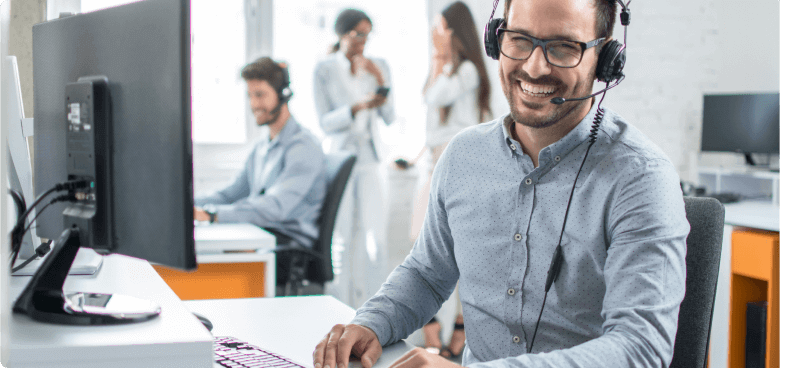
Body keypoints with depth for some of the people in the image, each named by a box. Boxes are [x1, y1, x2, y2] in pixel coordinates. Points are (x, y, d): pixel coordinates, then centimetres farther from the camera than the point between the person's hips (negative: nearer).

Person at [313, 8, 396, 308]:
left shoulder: (379, 67, 5)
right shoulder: (324, 70, -4)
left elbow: (389, 119, 2)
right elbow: (326, 123, -8)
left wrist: (381, 82, -12)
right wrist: (359, 107, -22)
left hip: (370, 158, 3)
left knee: (376, 235, -1)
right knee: (344, 235, -3)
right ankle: (344, 306, 7)